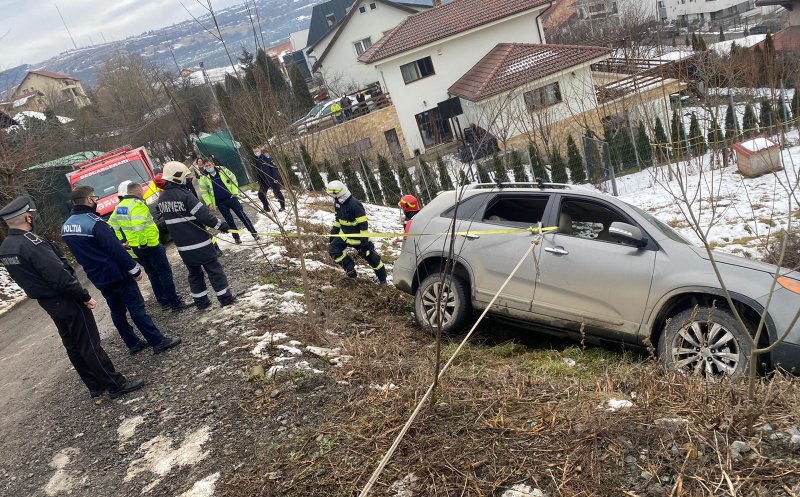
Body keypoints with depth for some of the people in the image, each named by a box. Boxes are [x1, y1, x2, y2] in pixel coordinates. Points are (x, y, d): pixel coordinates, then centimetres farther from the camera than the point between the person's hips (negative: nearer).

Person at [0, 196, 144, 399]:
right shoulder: (31, 242, -25)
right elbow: (59, 274, -27)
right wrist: (85, 296, -17)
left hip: (46, 301, 9)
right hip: (65, 300, -9)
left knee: (72, 345, 16)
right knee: (90, 345, -2)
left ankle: (95, 385, 25)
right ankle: (116, 384, 5)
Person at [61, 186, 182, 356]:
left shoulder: (66, 226, 6)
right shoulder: (94, 222, -21)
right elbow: (116, 249, -24)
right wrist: (135, 269, -15)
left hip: (98, 278, 8)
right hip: (116, 274, -8)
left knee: (117, 311, 16)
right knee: (137, 308, -2)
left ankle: (133, 344, 24)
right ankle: (159, 342, 2)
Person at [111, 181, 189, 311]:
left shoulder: (120, 206, 9)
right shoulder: (137, 205, -19)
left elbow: (112, 224, 16)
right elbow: (138, 226, -32)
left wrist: (123, 239, 16)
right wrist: (143, 242, -23)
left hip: (135, 248, 9)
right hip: (150, 246, -9)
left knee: (153, 275, 18)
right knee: (165, 274, 2)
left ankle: (164, 302, 25)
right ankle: (175, 303, 5)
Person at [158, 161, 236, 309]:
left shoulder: (161, 198, 4)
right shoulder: (184, 195, -19)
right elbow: (203, 214, -21)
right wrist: (220, 225, -11)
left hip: (182, 246, 7)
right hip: (199, 242, -6)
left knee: (194, 273, 17)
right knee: (214, 269, 4)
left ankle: (201, 302, 21)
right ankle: (226, 298, 9)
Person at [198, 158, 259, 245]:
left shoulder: (223, 170, -2)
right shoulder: (204, 178, -2)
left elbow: (233, 180, 5)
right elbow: (204, 192, 3)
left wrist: (235, 193, -3)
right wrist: (209, 203, -4)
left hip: (231, 198, 0)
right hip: (220, 203, 0)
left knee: (242, 215, -1)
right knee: (229, 220, 4)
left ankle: (254, 233, 3)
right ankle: (236, 237, 17)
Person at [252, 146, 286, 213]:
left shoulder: (266, 157, -11)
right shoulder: (255, 161, 6)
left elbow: (274, 167, -14)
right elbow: (257, 173, 13)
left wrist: (275, 178, -20)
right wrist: (259, 181, 8)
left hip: (273, 179, -6)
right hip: (264, 180, 6)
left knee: (277, 192, -1)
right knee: (261, 194, 1)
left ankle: (283, 206, 15)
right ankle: (266, 208, 15)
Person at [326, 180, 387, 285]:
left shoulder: (355, 205, -30)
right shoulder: (339, 203, -3)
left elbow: (363, 224, -27)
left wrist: (364, 240, -25)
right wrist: (333, 232, 16)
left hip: (357, 237, -8)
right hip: (344, 235, 8)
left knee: (371, 256, 0)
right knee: (333, 249, -6)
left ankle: (382, 278, 18)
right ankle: (350, 268, 6)